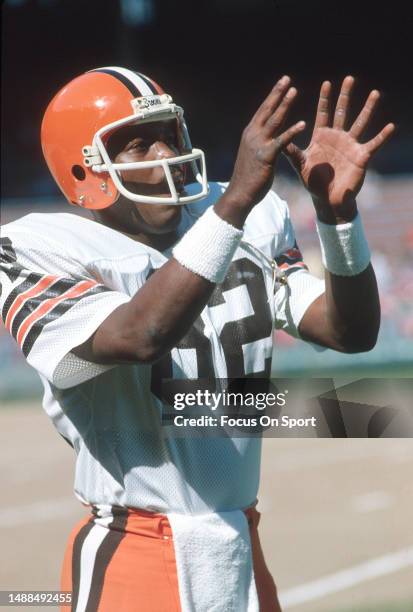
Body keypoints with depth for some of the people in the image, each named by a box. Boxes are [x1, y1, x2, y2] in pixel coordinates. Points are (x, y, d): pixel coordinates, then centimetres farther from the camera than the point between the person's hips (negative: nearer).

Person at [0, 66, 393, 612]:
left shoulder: (250, 227, 7)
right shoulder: (45, 255, -10)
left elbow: (352, 332, 2)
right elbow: (142, 335, -27)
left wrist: (338, 211, -14)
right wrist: (238, 198, -30)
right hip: (131, 562, -5)